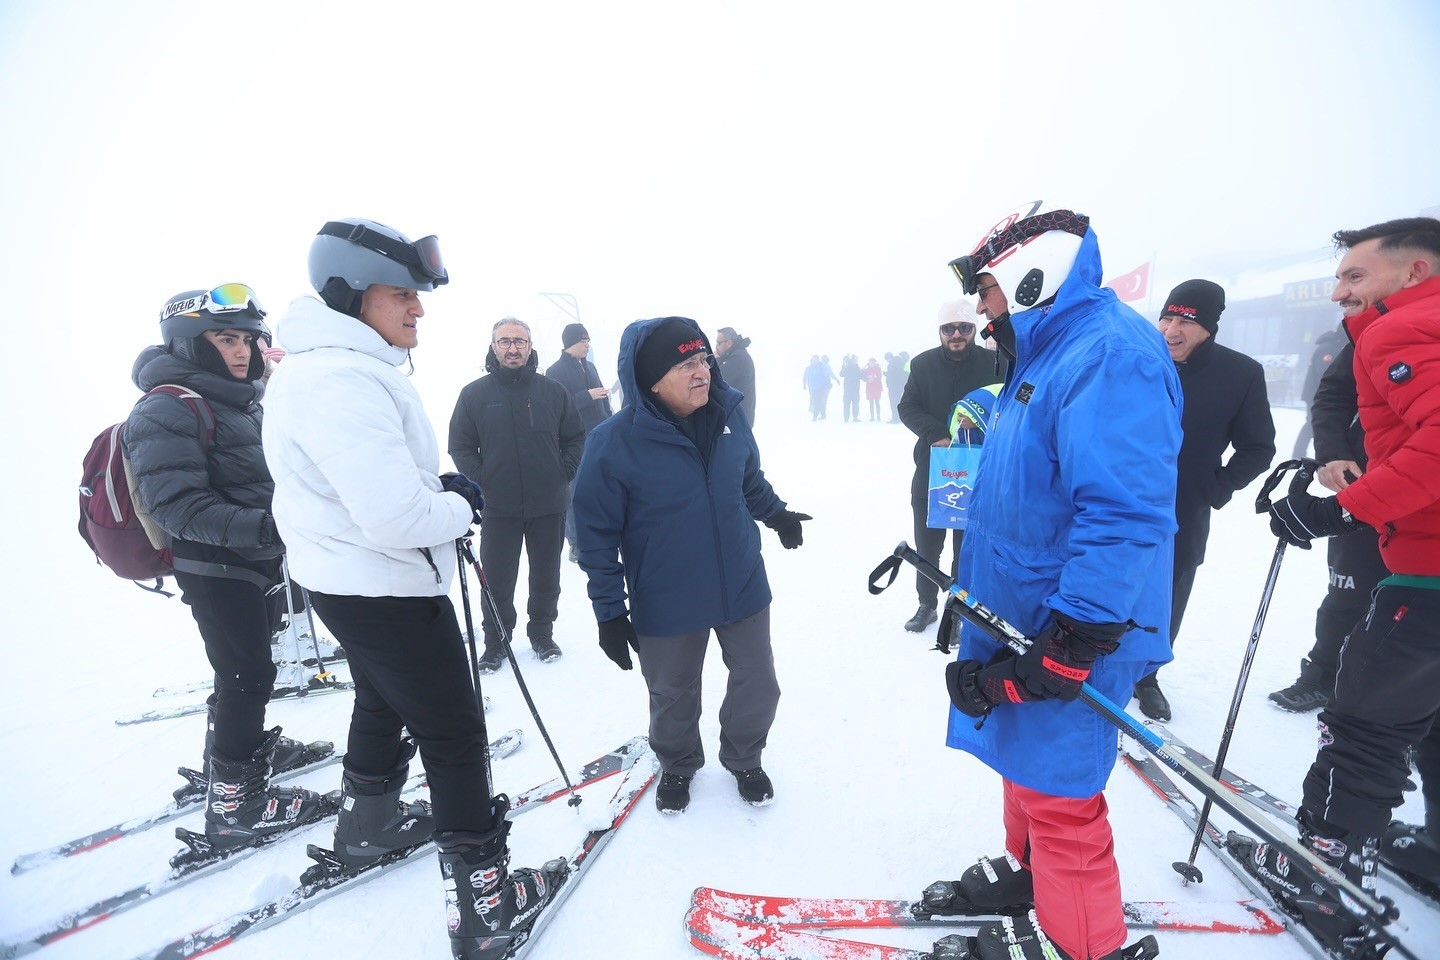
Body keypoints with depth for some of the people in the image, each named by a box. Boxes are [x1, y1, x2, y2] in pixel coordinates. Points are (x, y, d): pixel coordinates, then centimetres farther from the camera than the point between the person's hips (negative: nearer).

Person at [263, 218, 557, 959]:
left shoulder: (339, 367, 8)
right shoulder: (343, 380, -26)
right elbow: (397, 517, -33)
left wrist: (440, 490, 3)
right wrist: (462, 505, -14)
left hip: (353, 583, 11)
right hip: (386, 588, -11)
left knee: (383, 703, 29)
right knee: (454, 735, 0)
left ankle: (369, 826, 51)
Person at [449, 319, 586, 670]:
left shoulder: (554, 391, 2)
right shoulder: (474, 394, -1)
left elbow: (576, 439, 8)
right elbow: (460, 447, 2)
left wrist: (563, 474, -2)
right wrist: (481, 483, -7)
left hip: (549, 507, 1)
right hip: (498, 509, -1)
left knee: (546, 577, 14)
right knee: (497, 580, 6)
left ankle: (542, 634, 31)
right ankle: (495, 643, 22)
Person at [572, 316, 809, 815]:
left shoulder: (729, 417, -8)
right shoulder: (612, 443, -21)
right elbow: (596, 534, -14)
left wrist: (776, 513, 24)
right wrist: (610, 611, -12)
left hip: (742, 586, 4)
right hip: (666, 605, -3)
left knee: (758, 685, 18)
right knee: (673, 697, 19)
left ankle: (744, 759, 47)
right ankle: (677, 765, 49)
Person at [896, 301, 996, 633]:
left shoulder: (992, 363, -7)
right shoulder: (923, 363, 0)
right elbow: (907, 407, -2)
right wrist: (935, 434, -17)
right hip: (930, 472, 2)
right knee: (927, 546, 15)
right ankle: (926, 604, 33)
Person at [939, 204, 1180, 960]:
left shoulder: (1111, 353, -21)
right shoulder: (1045, 355, 12)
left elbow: (1125, 511, -29)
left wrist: (1071, 643, -27)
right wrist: (969, 588, 24)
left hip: (1072, 631, -9)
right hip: (1018, 616, 10)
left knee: (1055, 785, 5)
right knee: (1025, 758, 23)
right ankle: (1028, 868, 45)